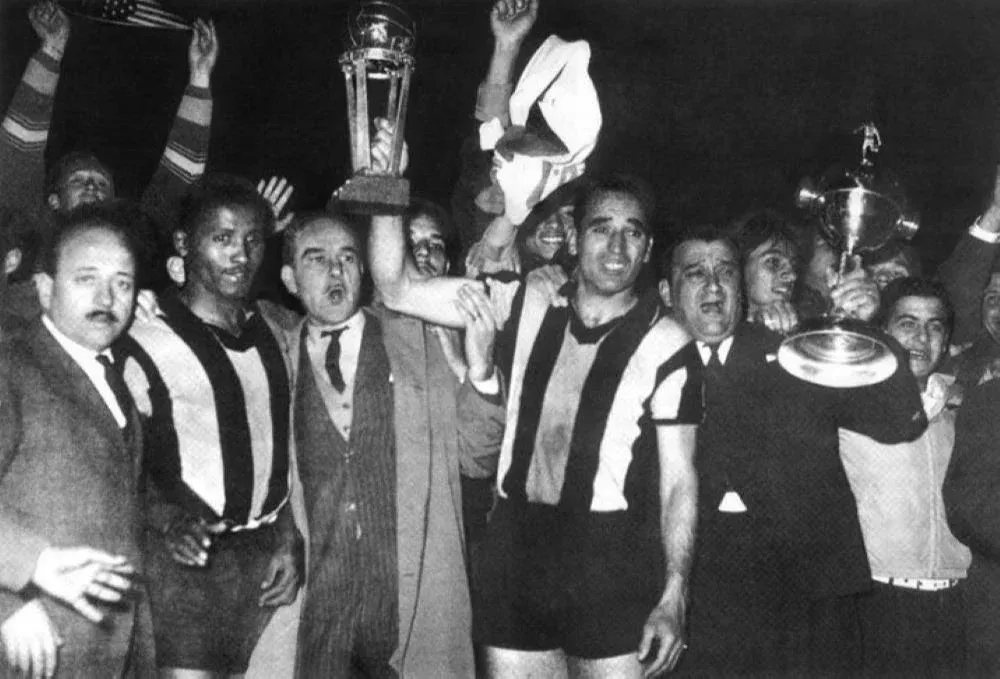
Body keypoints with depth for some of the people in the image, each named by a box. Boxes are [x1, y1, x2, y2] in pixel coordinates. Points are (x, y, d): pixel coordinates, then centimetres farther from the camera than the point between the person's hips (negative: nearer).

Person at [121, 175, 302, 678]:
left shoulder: (269, 331, 10)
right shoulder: (149, 341, -8)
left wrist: (288, 541, 7)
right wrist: (168, 519, -23)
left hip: (267, 559, 5)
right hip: (190, 560, -5)